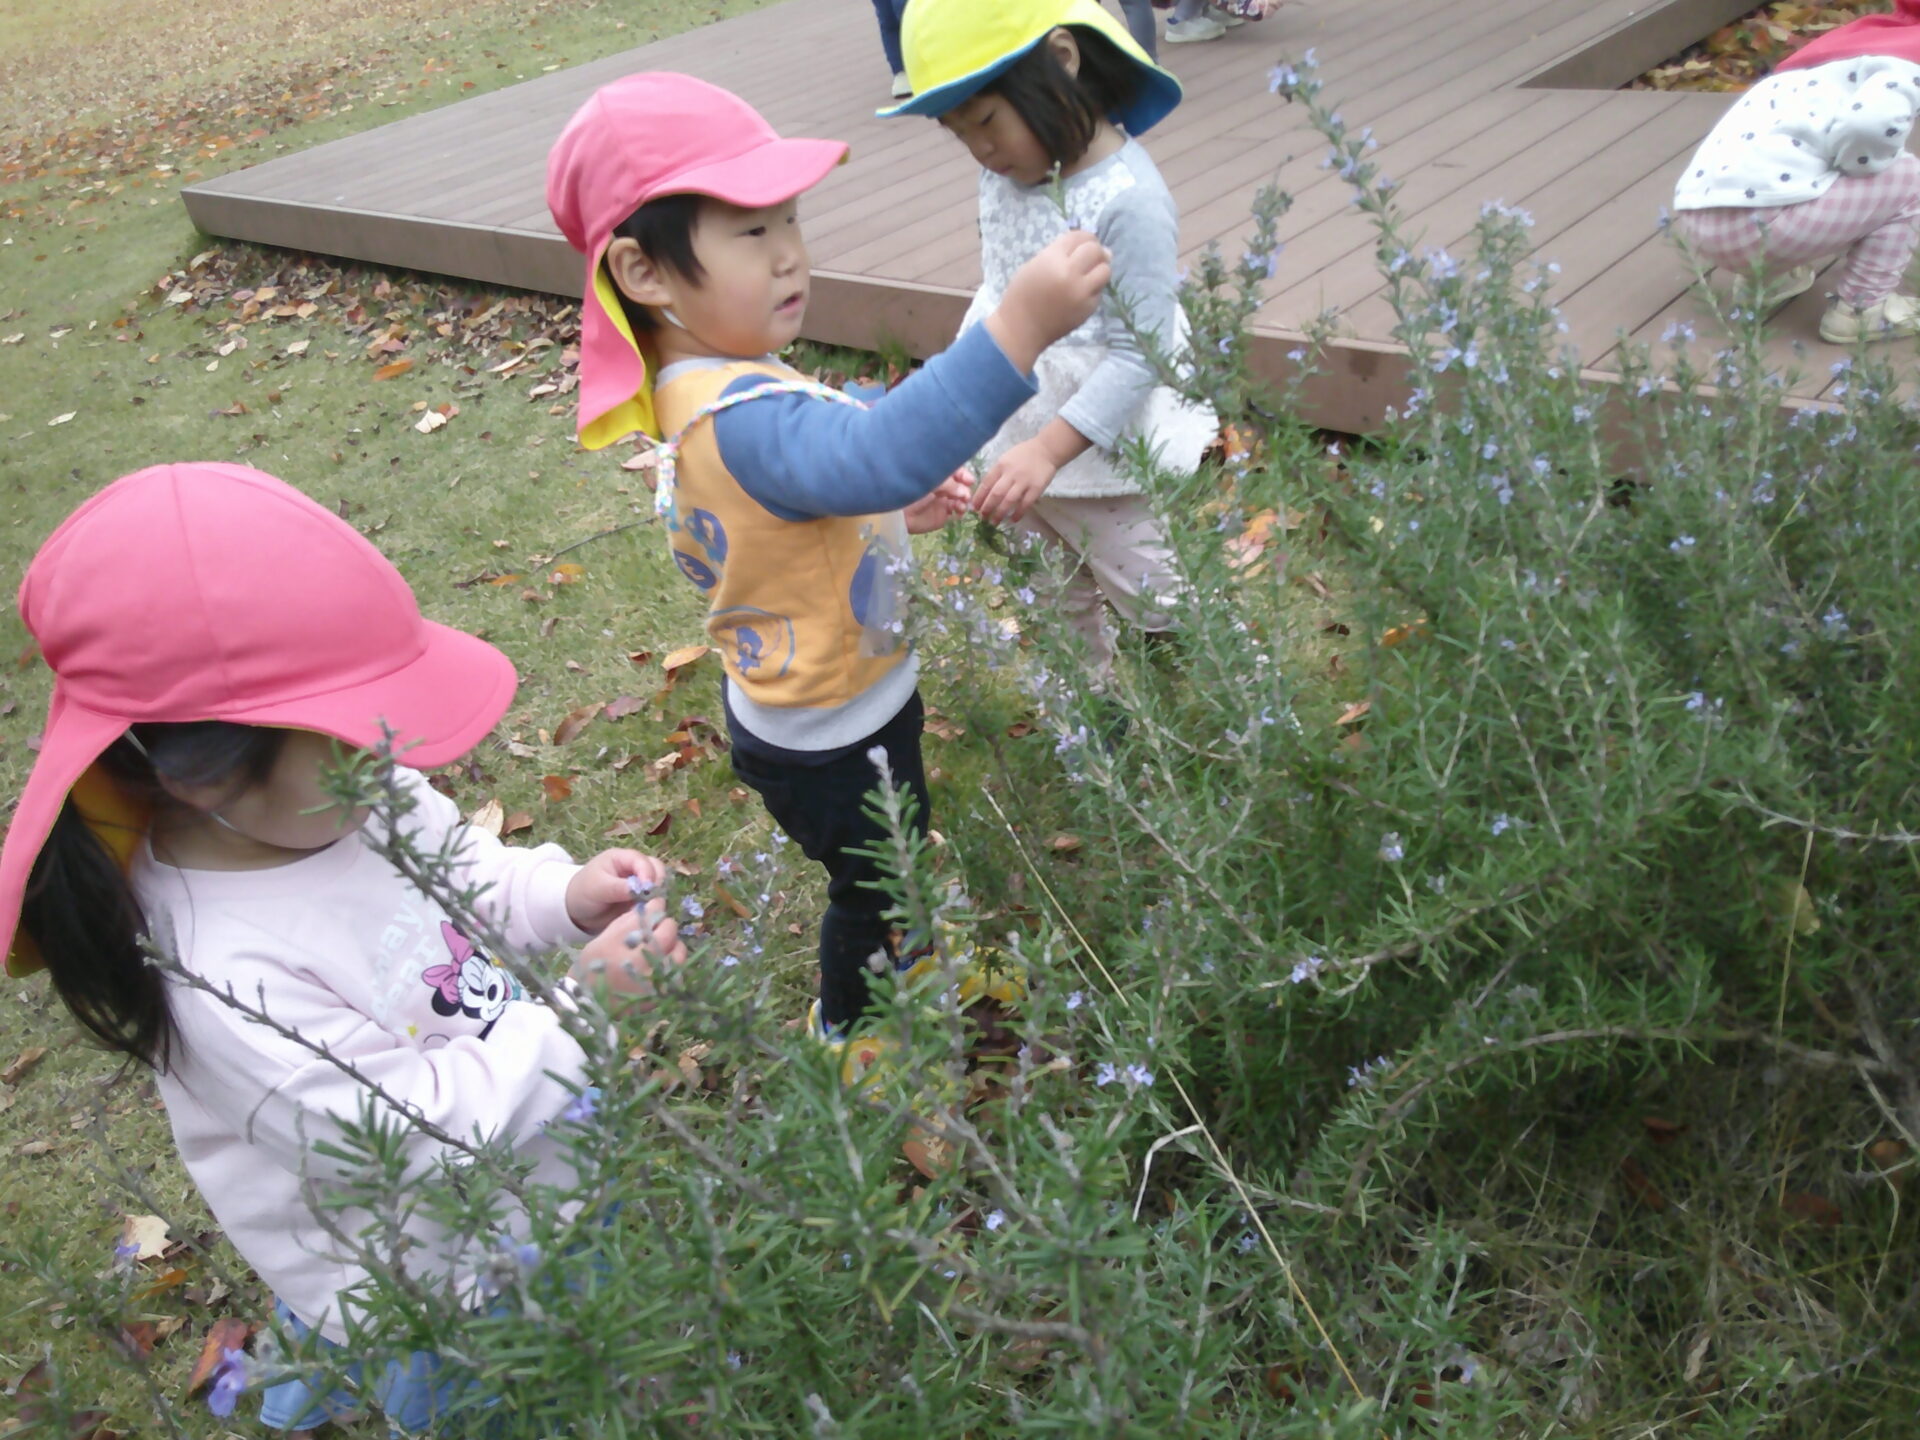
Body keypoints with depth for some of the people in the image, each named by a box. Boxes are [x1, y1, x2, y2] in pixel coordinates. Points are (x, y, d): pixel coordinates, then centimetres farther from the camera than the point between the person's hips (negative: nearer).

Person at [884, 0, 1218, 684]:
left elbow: (1139, 353, -27)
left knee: (1153, 601, 9)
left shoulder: (1126, 197, -27)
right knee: (1057, 602, 23)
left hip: (1101, 445, -7)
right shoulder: (1006, 176, -5)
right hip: (1016, 436, 8)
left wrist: (1048, 450, -33)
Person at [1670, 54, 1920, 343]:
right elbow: (1871, 124, -13)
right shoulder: (1897, 75, 8)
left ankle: (1765, 279, 25)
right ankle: (1862, 307, 10)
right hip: (1757, 222, -9)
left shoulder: (1802, 83, 32)